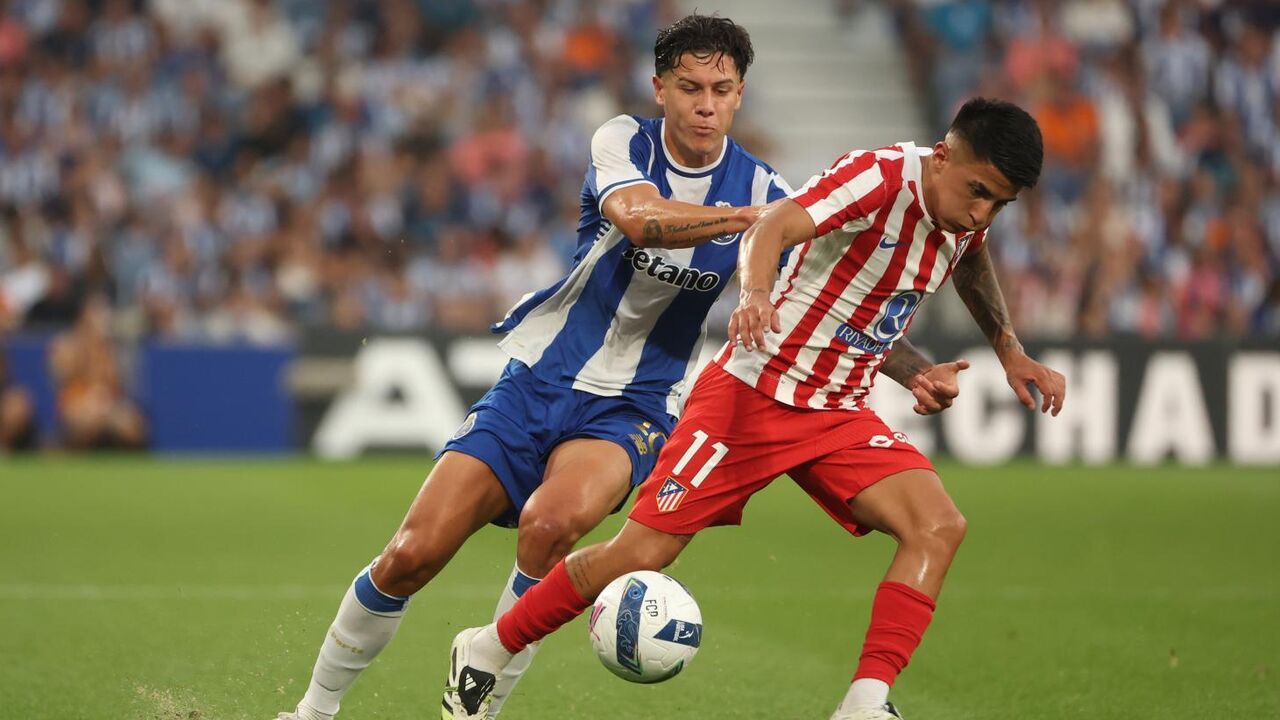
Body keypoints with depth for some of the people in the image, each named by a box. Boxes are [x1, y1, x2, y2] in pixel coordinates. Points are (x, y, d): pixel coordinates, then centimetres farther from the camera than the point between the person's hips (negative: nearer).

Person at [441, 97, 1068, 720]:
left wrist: (1010, 352, 24)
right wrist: (755, 291, -57)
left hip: (840, 412, 7)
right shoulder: (878, 177, -21)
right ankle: (483, 652, 13)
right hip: (753, 393, -7)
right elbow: (773, 227, -37)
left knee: (939, 528, -18)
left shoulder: (967, 210, 2)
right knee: (643, 552, -7)